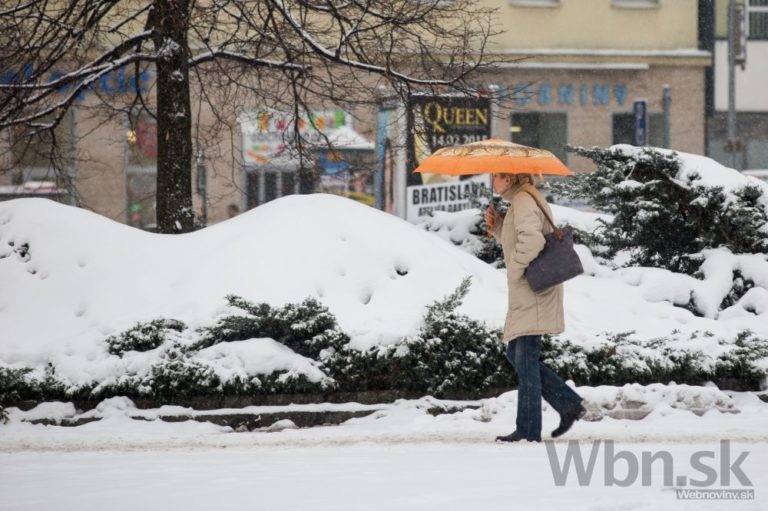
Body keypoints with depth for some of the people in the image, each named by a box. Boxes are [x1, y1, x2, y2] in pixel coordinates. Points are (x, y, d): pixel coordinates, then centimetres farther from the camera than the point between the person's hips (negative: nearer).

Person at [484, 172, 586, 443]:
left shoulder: (523, 201, -14)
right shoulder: (523, 200, 19)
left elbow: (531, 240, -29)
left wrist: (515, 271, -19)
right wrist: (497, 224, 10)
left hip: (533, 291, -11)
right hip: (525, 296, 11)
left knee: (525, 359, -8)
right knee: (515, 355, 13)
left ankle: (528, 430, -6)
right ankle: (569, 404, 13)